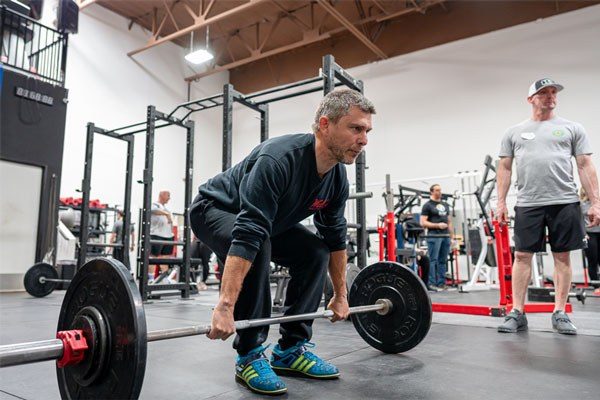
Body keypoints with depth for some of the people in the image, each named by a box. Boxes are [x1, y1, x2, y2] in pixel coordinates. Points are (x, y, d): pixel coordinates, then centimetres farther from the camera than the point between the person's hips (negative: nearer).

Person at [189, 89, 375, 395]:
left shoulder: (337, 177, -13)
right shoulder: (279, 159, -38)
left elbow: (335, 237, -1)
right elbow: (247, 234, -45)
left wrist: (340, 295, 3)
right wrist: (225, 306, -49)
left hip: (269, 218, 8)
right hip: (215, 208, -7)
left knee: (315, 252, -7)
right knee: (257, 248, -35)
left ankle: (291, 349, 2)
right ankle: (249, 356, -16)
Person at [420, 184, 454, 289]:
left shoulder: (445, 205, 19)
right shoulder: (427, 205, -1)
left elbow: (449, 221, 22)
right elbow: (423, 223, -7)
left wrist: (452, 235, 14)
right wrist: (438, 225, -14)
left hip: (446, 236, 6)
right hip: (434, 236, -6)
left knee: (443, 261, 7)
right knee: (433, 260, -6)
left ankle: (441, 283, 13)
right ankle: (432, 283, -2)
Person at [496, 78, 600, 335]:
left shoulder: (571, 128, 10)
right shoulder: (514, 132, 11)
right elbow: (504, 169, 9)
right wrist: (501, 202, 2)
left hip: (564, 202, 0)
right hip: (528, 204, 0)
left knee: (562, 256, 4)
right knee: (522, 256, 0)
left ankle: (560, 314, 15)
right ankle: (517, 313, 7)